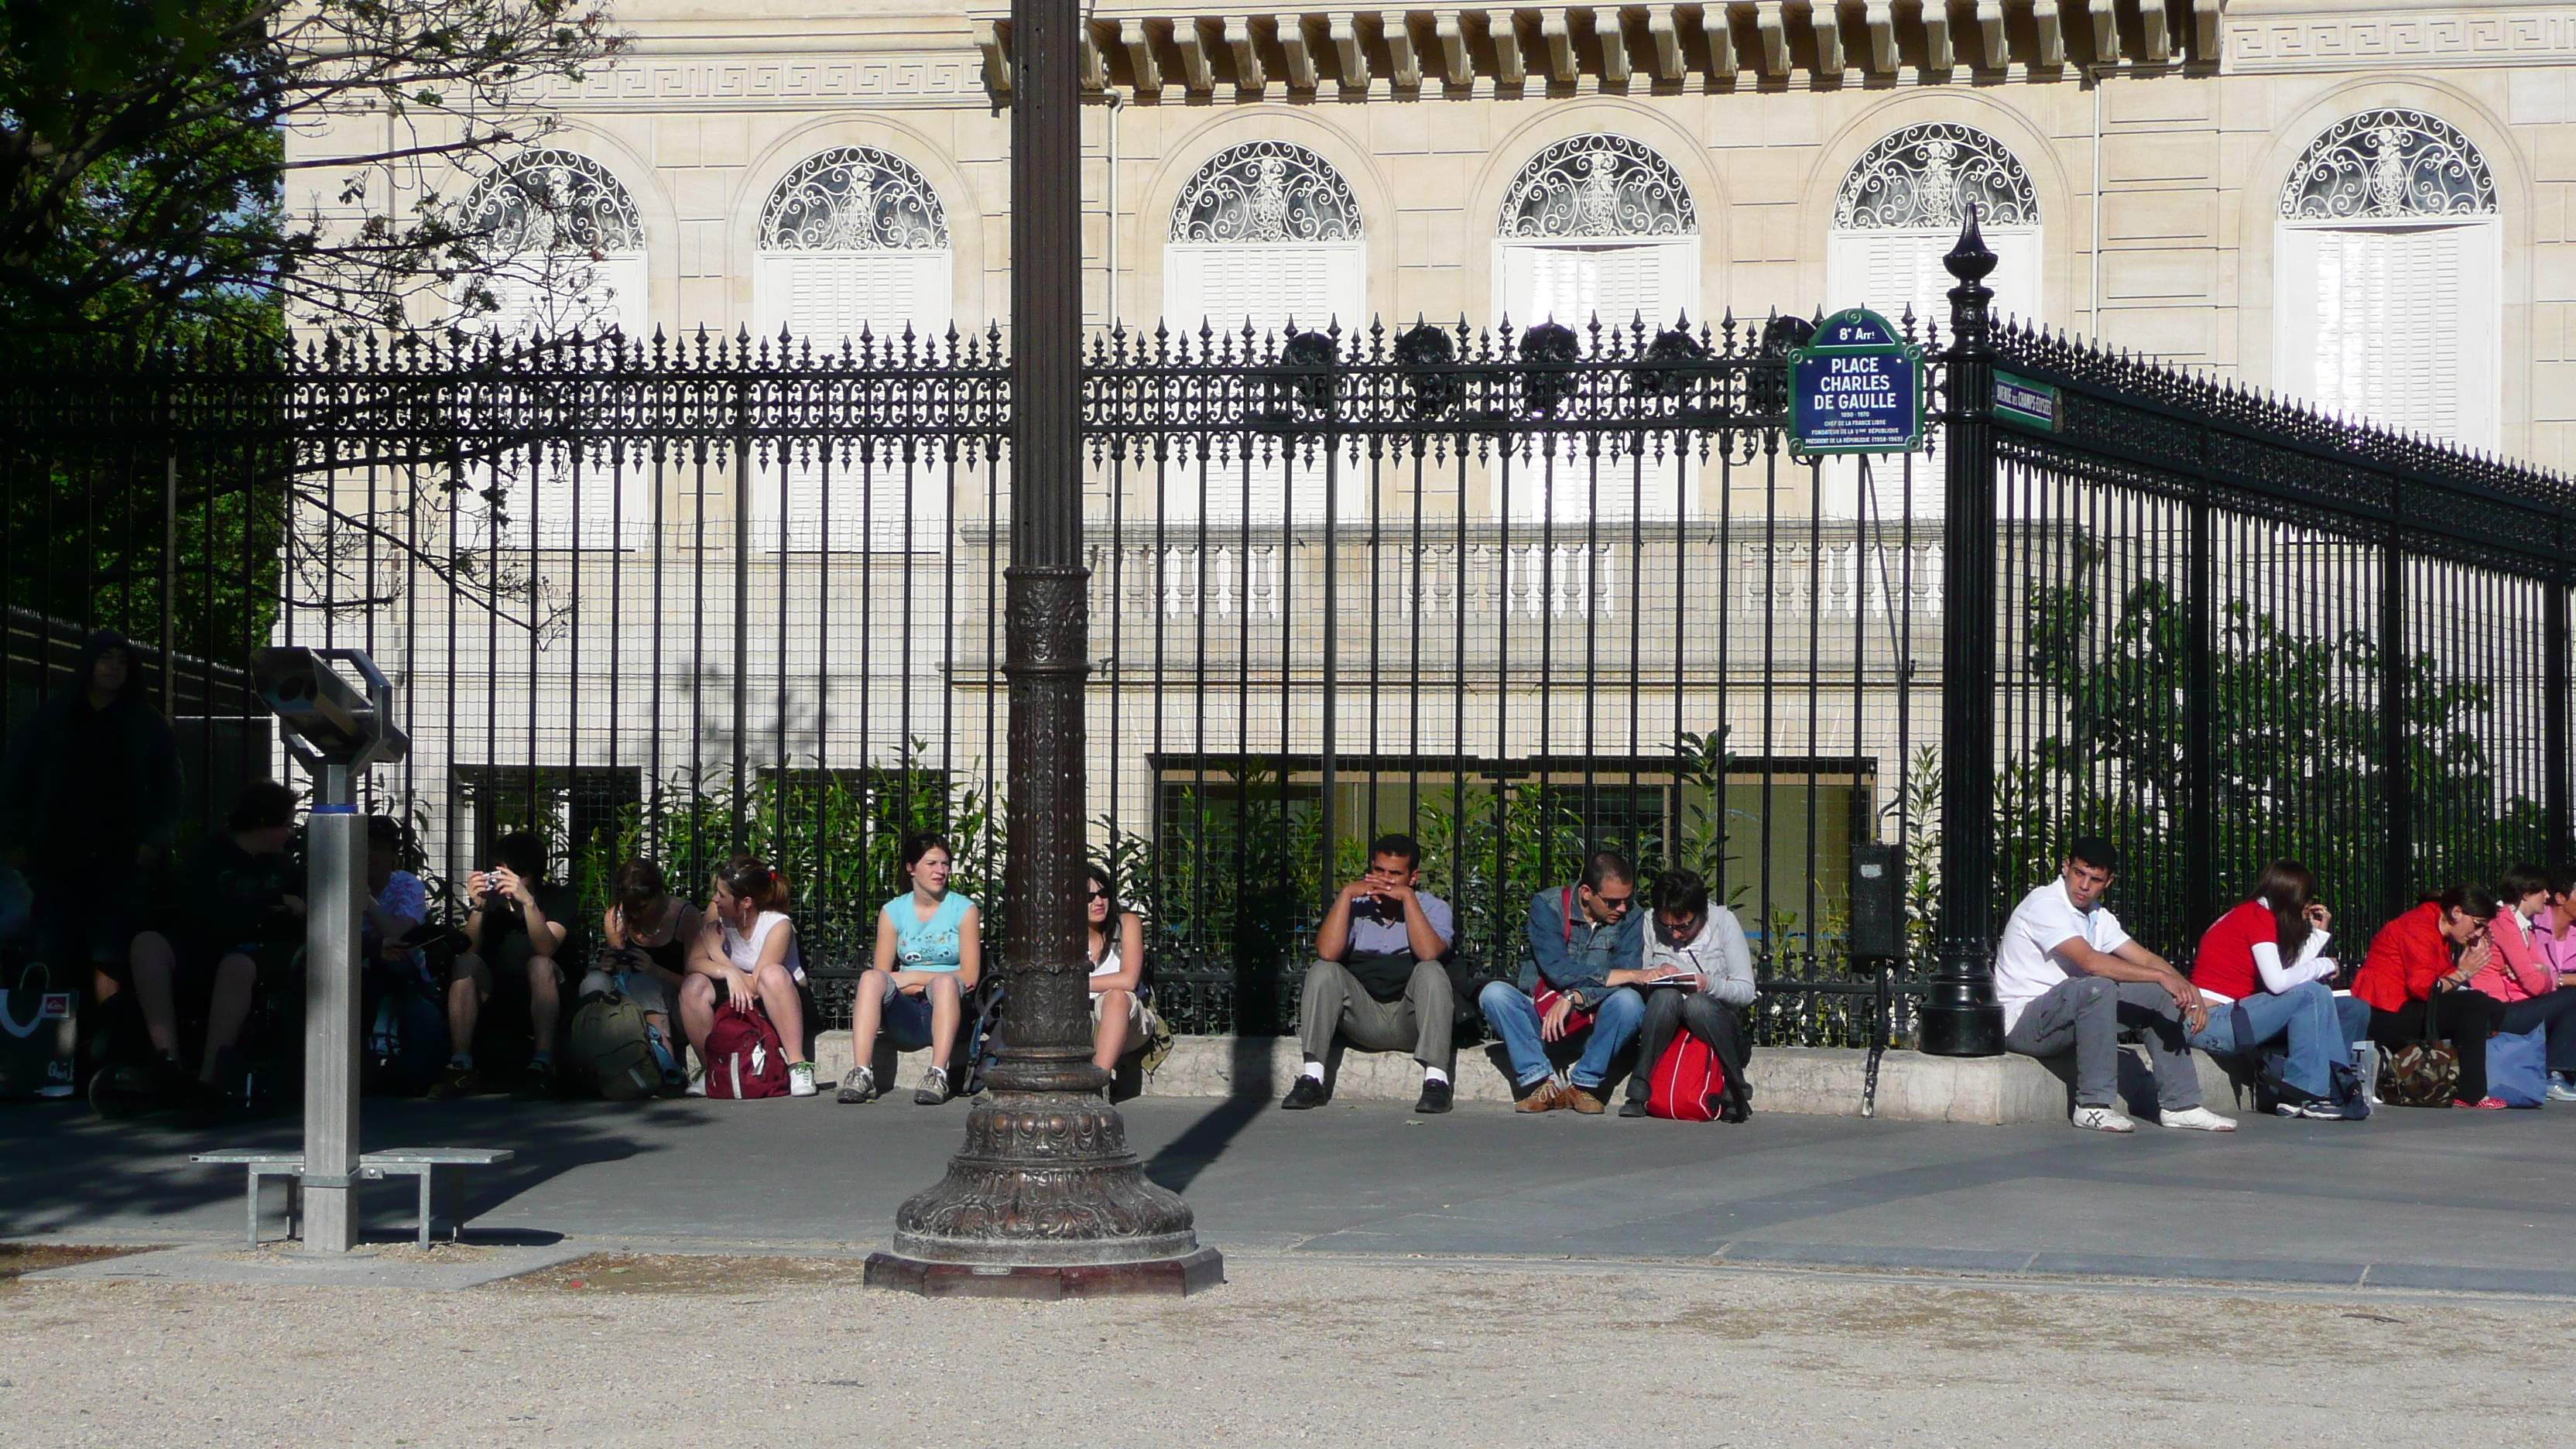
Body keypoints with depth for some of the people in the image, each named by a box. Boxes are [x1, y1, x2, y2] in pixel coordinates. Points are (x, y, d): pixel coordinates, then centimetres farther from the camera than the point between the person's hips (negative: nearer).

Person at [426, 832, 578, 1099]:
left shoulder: (558, 897, -2)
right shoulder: (489, 895, 4)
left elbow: (546, 949, -22)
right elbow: (469, 950, -9)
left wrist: (527, 902, -35)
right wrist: (478, 907, -24)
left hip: (543, 994, -2)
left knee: (540, 965, -31)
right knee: (466, 964, -24)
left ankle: (542, 1065, -42)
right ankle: (461, 1065, -33)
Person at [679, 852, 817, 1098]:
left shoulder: (778, 925, -20)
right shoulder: (716, 912, -7)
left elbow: (755, 986, -22)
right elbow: (694, 962, -13)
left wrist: (717, 951, -18)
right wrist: (728, 972, -32)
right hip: (736, 1004, 4)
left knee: (772, 974, -37)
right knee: (693, 986, -24)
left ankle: (798, 1065, -33)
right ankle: (708, 1068, -9)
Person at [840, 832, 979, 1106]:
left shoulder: (963, 910, 6)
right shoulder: (892, 912, 12)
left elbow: (969, 978, -1)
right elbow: (882, 973, 5)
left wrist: (914, 978, -6)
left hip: (948, 1008, -2)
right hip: (906, 1017, 2)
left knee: (945, 982, -35)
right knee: (871, 978, -28)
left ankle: (938, 1074, -47)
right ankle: (862, 1074, -40)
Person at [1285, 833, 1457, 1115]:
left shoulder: (1432, 907, 3)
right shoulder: (1356, 906, 7)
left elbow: (1429, 953, -20)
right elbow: (1327, 953, -13)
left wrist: (1407, 897, -18)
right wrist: (1346, 894, -13)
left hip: (1410, 1022, -2)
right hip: (1363, 1016, 2)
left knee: (1431, 972, -29)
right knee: (1323, 971, -20)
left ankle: (1436, 1081, -36)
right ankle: (1311, 1079, -27)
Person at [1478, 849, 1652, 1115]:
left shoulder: (1629, 916, -3)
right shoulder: (1547, 906, -10)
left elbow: (1624, 976, -15)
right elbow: (1558, 971, -22)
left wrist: (1573, 998, -30)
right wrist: (1634, 975, -23)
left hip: (1592, 1022, 0)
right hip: (1539, 1018, 0)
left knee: (1628, 1001, -30)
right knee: (1494, 994, -28)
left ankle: (1584, 1083, -18)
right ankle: (1544, 1084, -25)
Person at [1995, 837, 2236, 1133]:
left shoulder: (2097, 917, 12)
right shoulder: (2046, 905, -17)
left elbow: (2144, 958, 10)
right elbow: (2089, 961, -30)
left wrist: (2189, 991, -8)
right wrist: (2161, 976, -30)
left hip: (2069, 1013, 9)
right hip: (2022, 1023, -9)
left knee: (2158, 996, 3)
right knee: (2098, 987, -35)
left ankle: (2180, 1104, 1)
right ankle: (2094, 1106, -30)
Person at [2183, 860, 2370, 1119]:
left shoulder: (2257, 915, 18)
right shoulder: (2258, 916, -11)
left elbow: (2289, 974, 9)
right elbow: (2278, 982, -22)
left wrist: (2319, 933, 14)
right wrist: (2323, 965, -7)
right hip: (2212, 1023, -10)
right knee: (2313, 994, -20)